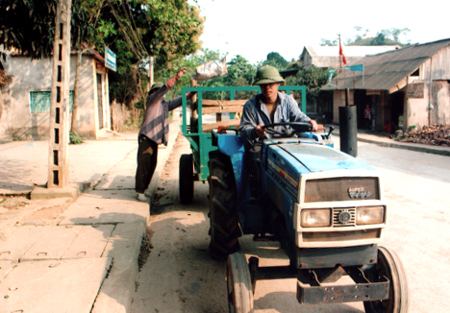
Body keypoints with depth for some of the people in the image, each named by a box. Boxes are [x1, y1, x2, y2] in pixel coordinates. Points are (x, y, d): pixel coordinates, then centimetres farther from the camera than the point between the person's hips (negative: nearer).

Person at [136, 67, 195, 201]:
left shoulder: (164, 104, 19)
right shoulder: (152, 99, -2)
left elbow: (180, 100, 18)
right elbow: (164, 88, -15)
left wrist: (193, 92, 8)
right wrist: (177, 76, -21)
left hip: (155, 139, 8)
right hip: (146, 137, -8)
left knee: (152, 165, 10)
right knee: (143, 164, -8)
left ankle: (143, 188, 21)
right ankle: (139, 191, -3)